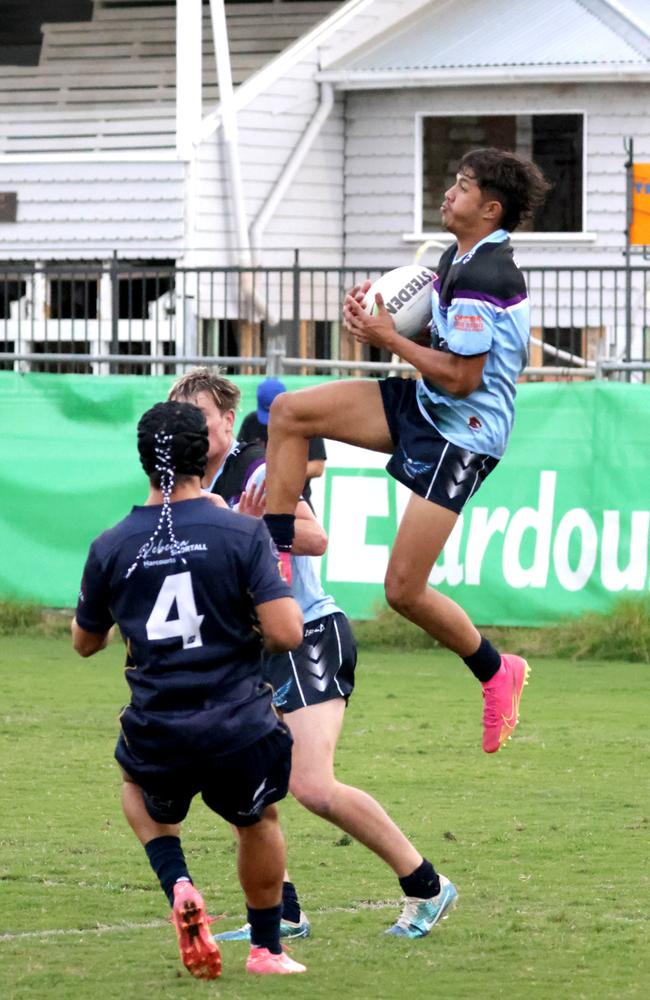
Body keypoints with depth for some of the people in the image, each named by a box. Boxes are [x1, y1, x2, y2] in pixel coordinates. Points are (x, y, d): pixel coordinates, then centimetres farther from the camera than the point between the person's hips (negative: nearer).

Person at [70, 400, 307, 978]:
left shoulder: (111, 548, -1)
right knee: (257, 820, 30)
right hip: (239, 731, -1)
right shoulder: (243, 533, -9)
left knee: (139, 793, 35)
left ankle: (179, 887, 10)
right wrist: (252, 633, 7)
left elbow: (86, 643, 14)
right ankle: (267, 948, 37)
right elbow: (286, 633, -16)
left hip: (157, 737, 1)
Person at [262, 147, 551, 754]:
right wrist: (374, 319, -2)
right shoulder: (457, 258, 7)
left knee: (404, 592, -9)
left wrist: (389, 339, -14)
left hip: (460, 436, -10)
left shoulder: (484, 276, -24)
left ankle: (496, 674, 15)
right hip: (421, 407, 10)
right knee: (289, 411, -1)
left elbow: (460, 377, -25)